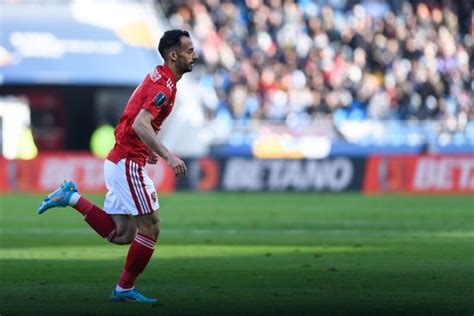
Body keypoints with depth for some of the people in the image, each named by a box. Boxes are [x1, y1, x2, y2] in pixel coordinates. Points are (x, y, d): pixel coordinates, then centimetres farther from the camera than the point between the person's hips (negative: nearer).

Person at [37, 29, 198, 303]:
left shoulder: (158, 78, 15)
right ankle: (126, 288, 4)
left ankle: (73, 198, 9)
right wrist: (168, 156, -33)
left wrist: (148, 149, 25)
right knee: (150, 227, -3)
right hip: (129, 163, -10)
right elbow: (140, 124, -29)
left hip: (119, 160, 10)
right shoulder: (164, 85, -16)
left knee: (122, 235, 10)